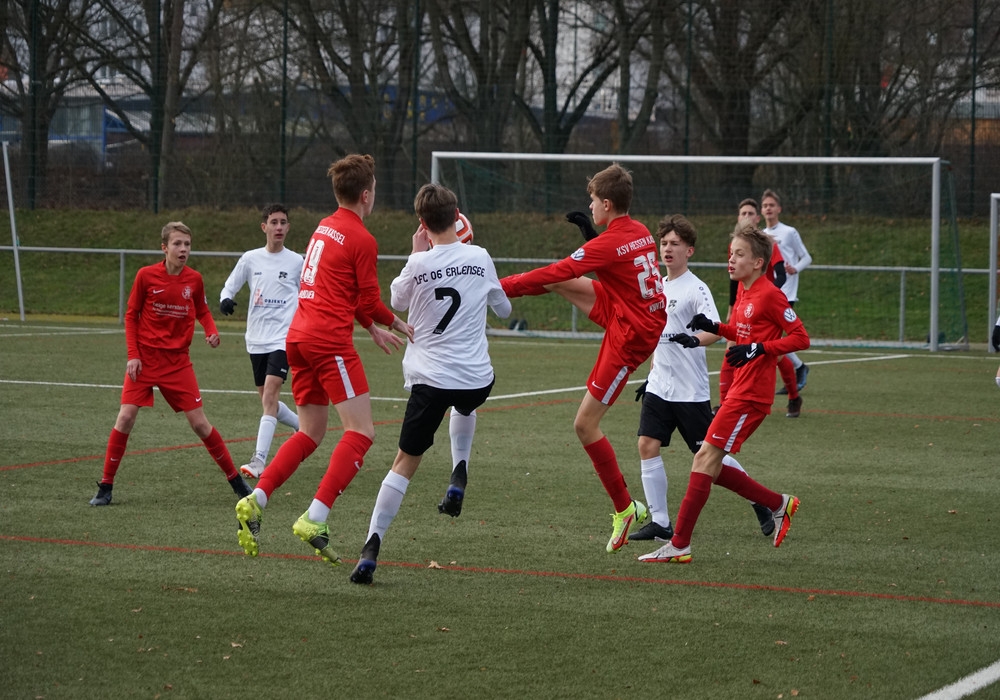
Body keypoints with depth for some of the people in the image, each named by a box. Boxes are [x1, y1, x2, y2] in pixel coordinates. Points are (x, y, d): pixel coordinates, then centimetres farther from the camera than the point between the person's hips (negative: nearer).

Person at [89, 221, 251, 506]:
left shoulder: (194, 279, 0)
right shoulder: (146, 275, -6)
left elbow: (202, 311, 15)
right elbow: (131, 315, 1)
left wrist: (211, 332, -6)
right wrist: (133, 355, -7)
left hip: (178, 361, 1)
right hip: (145, 357, -1)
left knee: (199, 422, 0)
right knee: (126, 417, -10)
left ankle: (236, 480, 12)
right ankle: (105, 487, 1)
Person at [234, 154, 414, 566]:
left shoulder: (325, 228, 18)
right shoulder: (363, 241, -7)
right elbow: (369, 302, -2)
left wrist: (374, 329, 33)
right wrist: (399, 325, 17)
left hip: (298, 338, 9)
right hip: (330, 342, -9)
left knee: (310, 433, 17)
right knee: (361, 432, -7)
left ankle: (255, 501, 2)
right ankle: (314, 520, -20)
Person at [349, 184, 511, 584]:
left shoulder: (419, 264, -9)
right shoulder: (480, 258, -2)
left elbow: (396, 303, 13)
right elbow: (503, 308, 15)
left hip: (430, 378, -2)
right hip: (476, 378, 2)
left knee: (405, 462, 4)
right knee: (465, 407, 40)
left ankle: (371, 547, -6)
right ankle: (458, 479, 23)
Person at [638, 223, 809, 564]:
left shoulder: (769, 295, -13)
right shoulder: (744, 292, 14)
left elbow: (800, 337, -14)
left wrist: (757, 349, -22)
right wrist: (715, 327, 9)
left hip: (751, 394, -10)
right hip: (739, 390, 10)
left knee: (706, 458, -11)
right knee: (709, 465, 9)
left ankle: (680, 544, -8)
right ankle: (779, 504, 21)